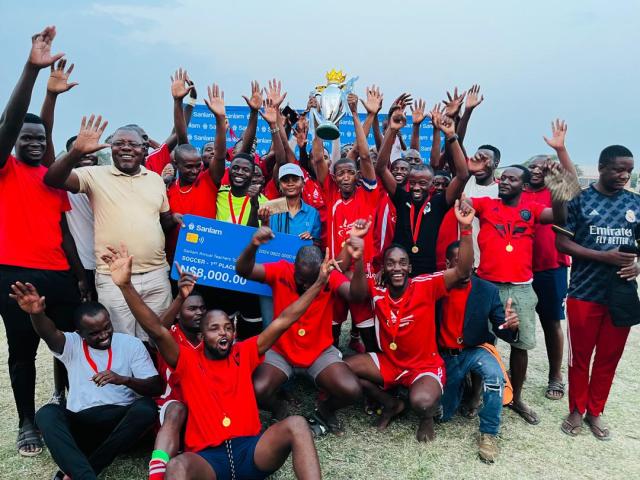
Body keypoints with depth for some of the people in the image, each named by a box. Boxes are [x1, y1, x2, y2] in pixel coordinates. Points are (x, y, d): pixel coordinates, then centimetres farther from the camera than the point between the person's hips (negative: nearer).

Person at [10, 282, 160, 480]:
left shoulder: (131, 344, 5)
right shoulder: (71, 345, 8)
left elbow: (156, 387, -1)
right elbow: (49, 334, -17)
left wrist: (124, 379, -20)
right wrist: (36, 313, -40)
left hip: (122, 419, 0)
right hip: (81, 423, 1)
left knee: (145, 408, -32)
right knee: (47, 413, -27)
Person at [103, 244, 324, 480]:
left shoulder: (243, 354, 14)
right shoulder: (188, 361, 9)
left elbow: (283, 321, 10)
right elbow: (157, 330, -6)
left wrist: (319, 282, 7)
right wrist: (126, 285, -20)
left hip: (251, 450, 2)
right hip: (207, 458, -2)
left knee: (296, 425, -26)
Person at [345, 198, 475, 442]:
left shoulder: (425, 286, -16)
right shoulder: (377, 291, -10)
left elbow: (462, 270, -25)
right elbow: (356, 291, -31)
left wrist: (465, 228, -39)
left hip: (426, 365, -4)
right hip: (389, 363, 4)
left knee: (421, 401, -34)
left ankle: (427, 417, 8)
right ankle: (391, 404, 12)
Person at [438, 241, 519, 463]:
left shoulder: (488, 290, -9)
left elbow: (502, 332, -11)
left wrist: (511, 326, -34)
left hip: (476, 350, -1)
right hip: (446, 355, 1)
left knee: (494, 374, -34)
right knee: (443, 414, 4)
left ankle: (489, 433, -13)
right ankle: (460, 382, 37)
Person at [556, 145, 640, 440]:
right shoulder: (580, 200, -4)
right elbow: (562, 242, -8)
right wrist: (604, 256, -18)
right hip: (584, 293, -3)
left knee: (609, 357, 12)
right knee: (580, 356, 8)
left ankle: (595, 411, 29)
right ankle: (576, 410, 26)